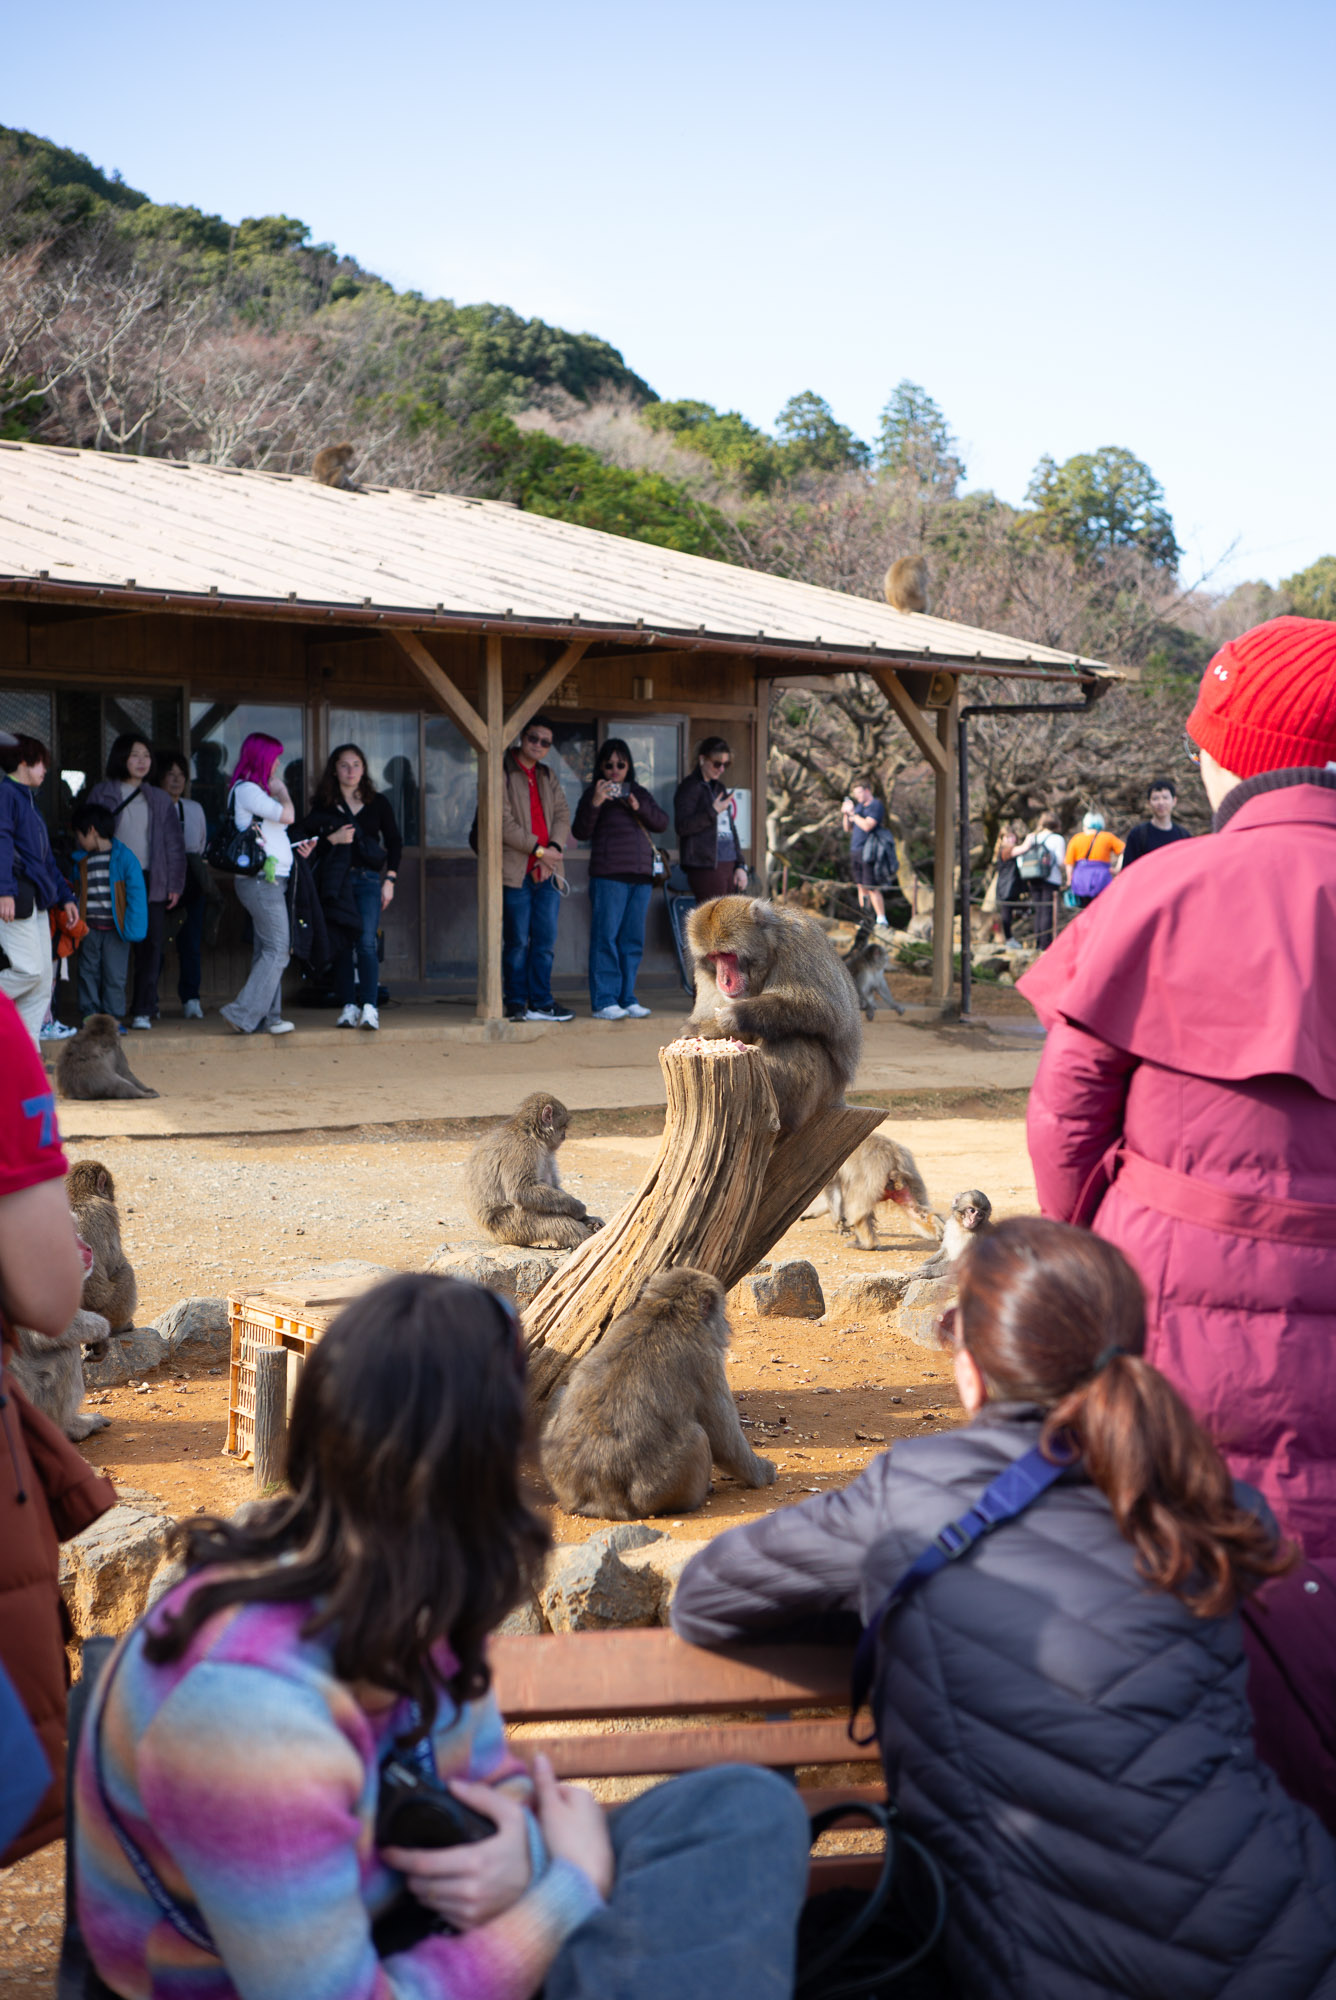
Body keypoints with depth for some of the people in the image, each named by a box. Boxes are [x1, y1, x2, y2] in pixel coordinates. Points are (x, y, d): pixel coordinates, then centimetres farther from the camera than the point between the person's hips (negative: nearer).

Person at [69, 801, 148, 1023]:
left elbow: (136, 893, -8)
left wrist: (131, 927, -13)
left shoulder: (123, 857, -5)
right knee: (88, 973, 5)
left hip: (114, 928, -5)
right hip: (90, 929, 5)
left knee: (114, 976, 0)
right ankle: (89, 1016, 12)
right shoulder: (82, 860, 10)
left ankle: (112, 1017, 9)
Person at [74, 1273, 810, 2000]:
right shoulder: (248, 1706, -34)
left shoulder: (391, 1588, -8)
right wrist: (575, 1887, -20)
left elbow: (488, 1775, 6)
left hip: (396, 1928, 8)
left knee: (744, 1807, -4)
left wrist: (523, 1850, -18)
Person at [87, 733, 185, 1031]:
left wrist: (175, 884, 5)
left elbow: (174, 844, 13)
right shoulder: (103, 793, 6)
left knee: (151, 945, -4)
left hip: (151, 882, 2)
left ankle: (143, 1010, 0)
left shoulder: (158, 799, 13)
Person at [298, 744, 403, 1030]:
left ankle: (370, 1007, -16)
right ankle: (348, 1007, 4)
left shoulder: (378, 803, 9)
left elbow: (394, 843, 11)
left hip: (368, 880, -1)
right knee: (342, 945, 1)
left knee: (366, 942, -13)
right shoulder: (324, 805, 9)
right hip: (336, 881, 1)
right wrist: (331, 839, -11)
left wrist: (389, 880, 3)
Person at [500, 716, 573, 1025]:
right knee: (517, 941, -2)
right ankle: (516, 1004, 5)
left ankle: (541, 1002, 11)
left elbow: (563, 815, 11)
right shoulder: (503, 774, -4)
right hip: (516, 871, -6)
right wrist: (538, 850, -12)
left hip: (547, 871, 6)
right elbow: (504, 824, -11)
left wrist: (554, 849, -7)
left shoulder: (548, 777, 18)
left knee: (545, 941, 6)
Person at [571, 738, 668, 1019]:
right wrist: (594, 804, -20)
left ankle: (627, 998, 12)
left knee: (633, 940, 6)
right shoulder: (594, 793, 4)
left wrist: (639, 807, -8)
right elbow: (580, 832, -5)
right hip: (608, 876, -5)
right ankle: (604, 1001, -7)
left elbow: (661, 822, 8)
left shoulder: (640, 793, 17)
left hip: (641, 876, 5)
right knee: (606, 937, -9)